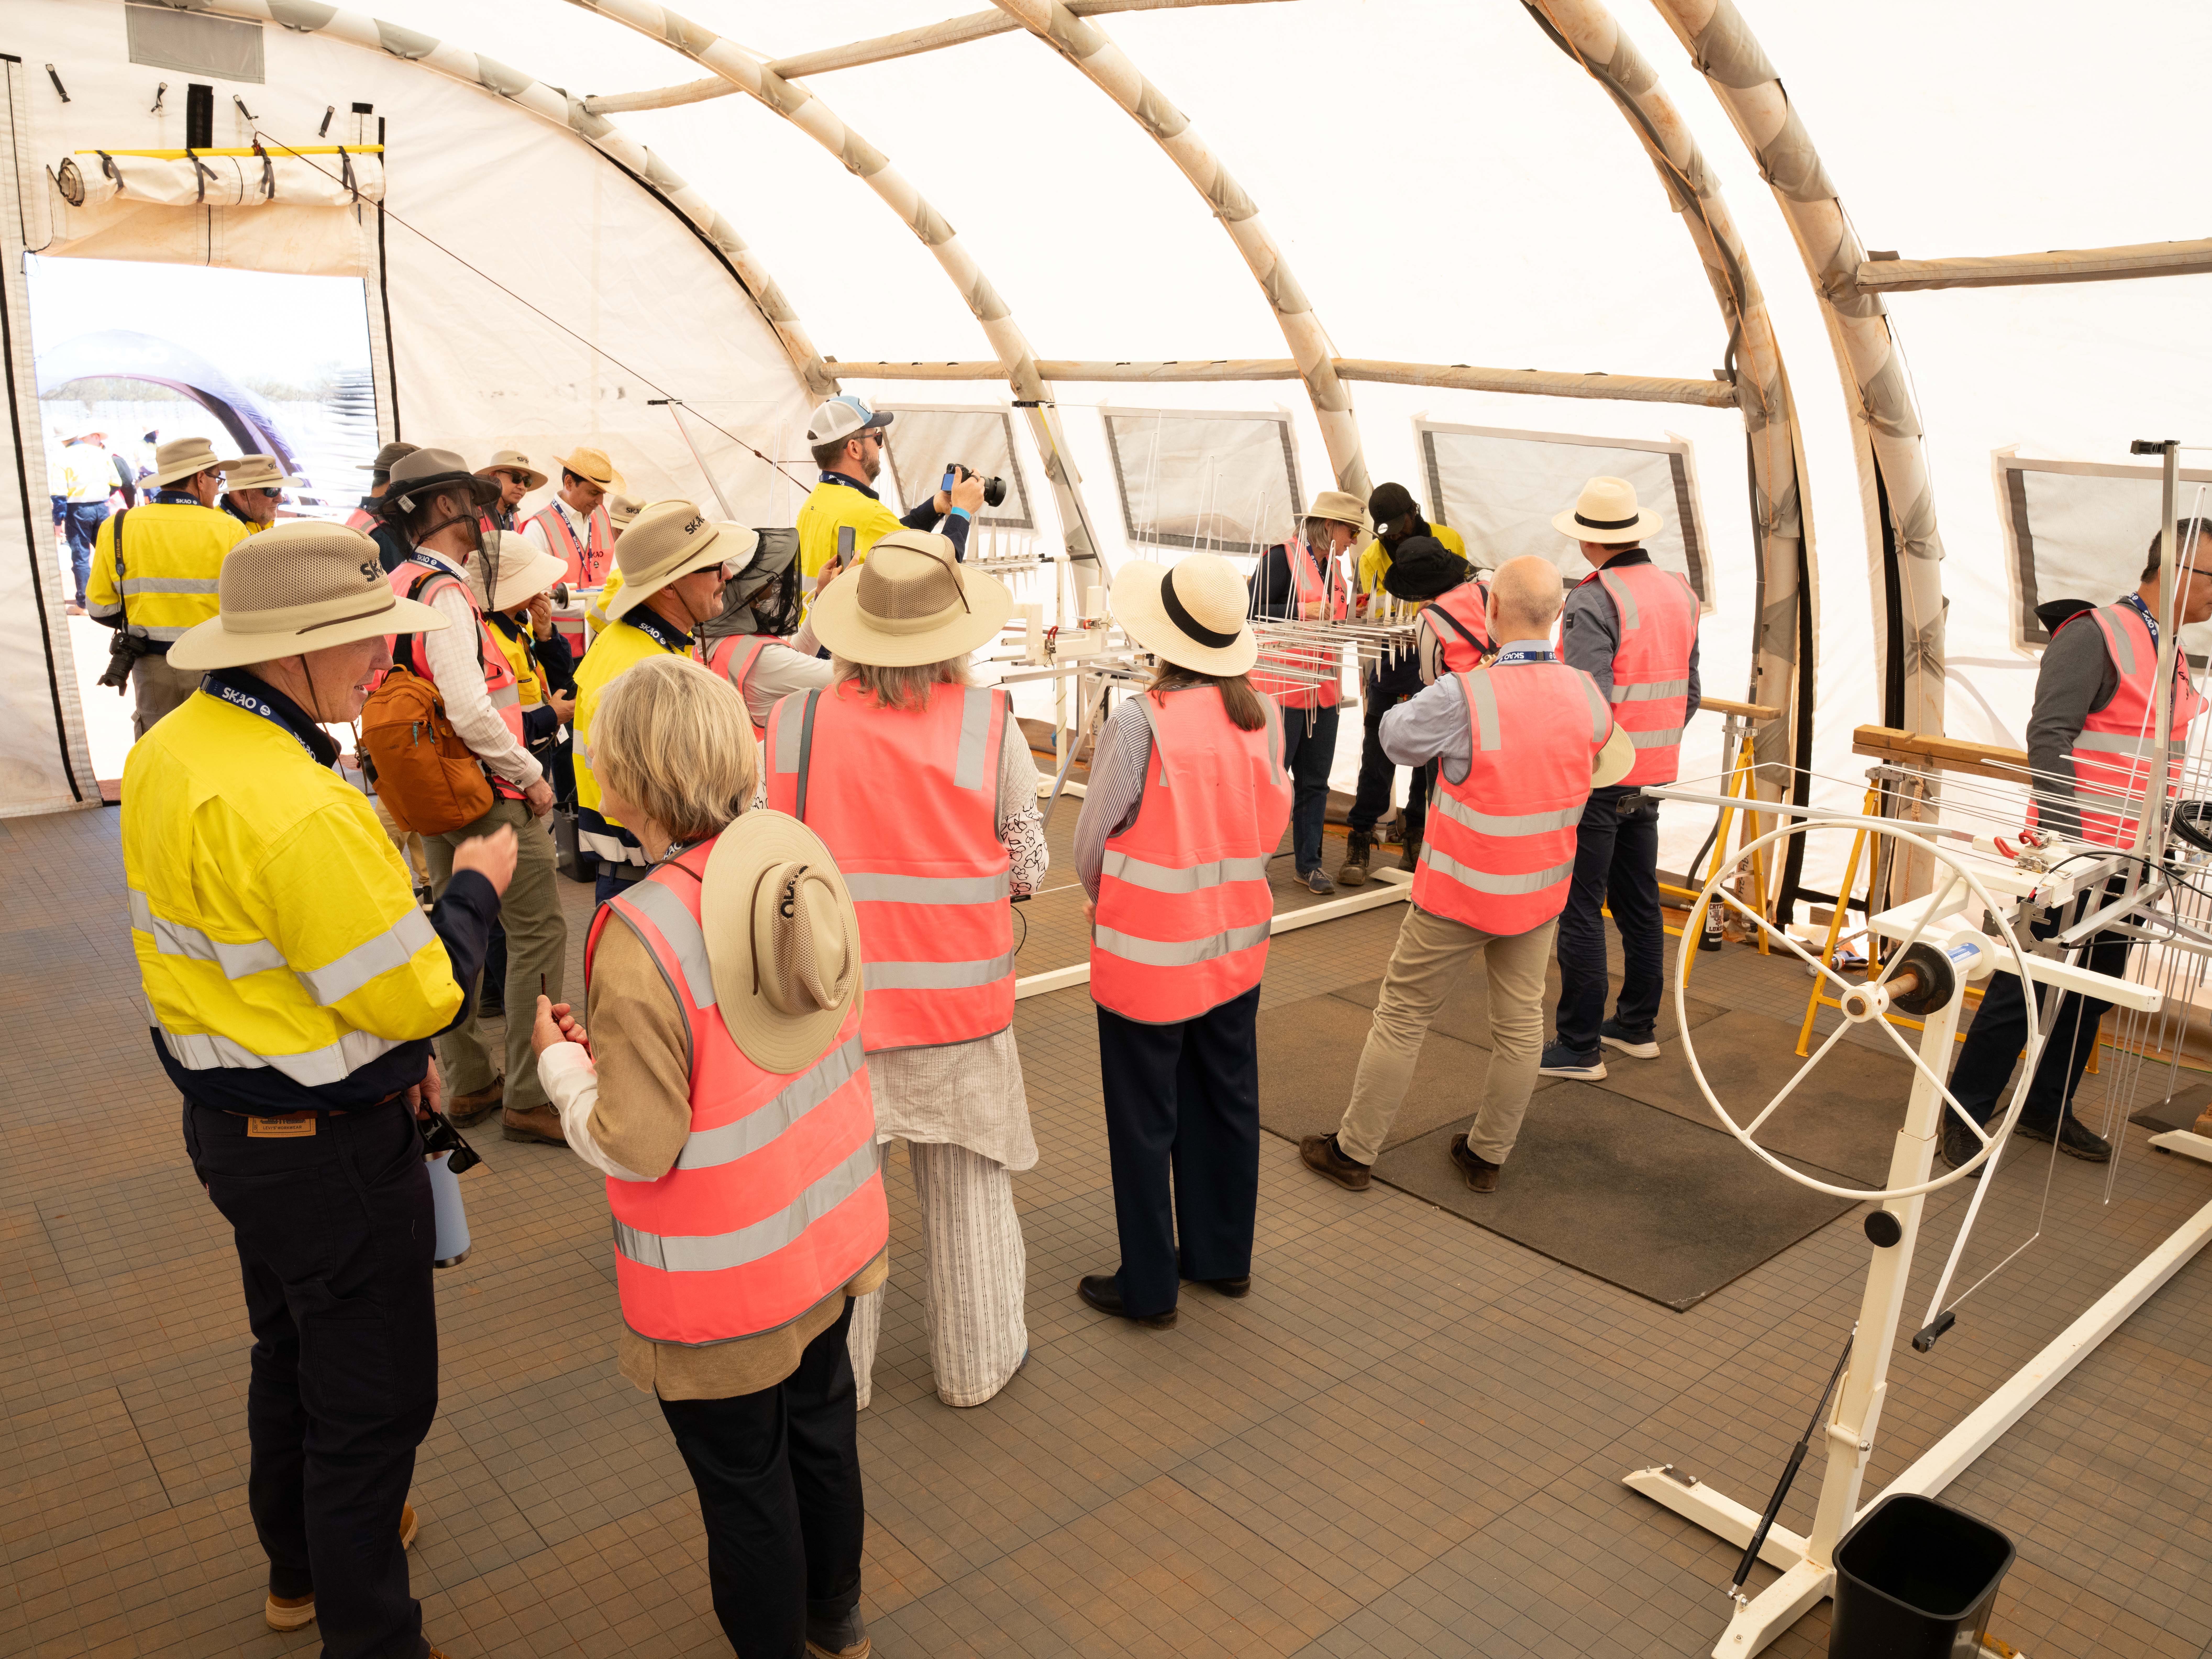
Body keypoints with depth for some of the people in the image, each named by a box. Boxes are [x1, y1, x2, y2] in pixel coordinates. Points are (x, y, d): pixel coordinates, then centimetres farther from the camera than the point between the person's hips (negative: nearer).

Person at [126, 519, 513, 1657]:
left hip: (227, 1117, 10)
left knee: (291, 1352, 29)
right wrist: (475, 888, -8)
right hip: (328, 1152, -10)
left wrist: (372, 1047, 12)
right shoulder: (299, 808, -32)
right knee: (372, 1401, 9)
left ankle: (300, 1564, 51)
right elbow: (420, 997, -26)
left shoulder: (171, 749, 0)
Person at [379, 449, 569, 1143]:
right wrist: (530, 774, -16)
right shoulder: (444, 593, -19)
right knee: (539, 930, -3)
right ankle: (528, 1098, 2)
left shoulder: (397, 587, 10)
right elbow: (470, 711, -28)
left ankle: (469, 1083, 29)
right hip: (489, 795, -10)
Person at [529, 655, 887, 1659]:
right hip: (832, 1231, 7)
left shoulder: (643, 936, -29)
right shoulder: (803, 863, -10)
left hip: (721, 1277, -7)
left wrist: (560, 1059, -5)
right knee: (821, 1425, 27)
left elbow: (636, 1147, -23)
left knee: (744, 1482, 16)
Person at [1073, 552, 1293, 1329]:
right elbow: (1267, 829, 2)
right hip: (1236, 945, 6)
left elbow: (1092, 842, -11)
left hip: (1148, 956, -5)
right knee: (1226, 1104, 19)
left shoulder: (1139, 723, -21)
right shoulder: (1263, 717, -6)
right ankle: (1223, 1257, 35)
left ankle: (1148, 1287, 22)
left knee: (1145, 1124, 9)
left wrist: (1100, 900, 9)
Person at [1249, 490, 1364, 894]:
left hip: (1323, 691, 8)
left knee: (1315, 780, 11)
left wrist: (1351, 613, 6)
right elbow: (1255, 614, -14)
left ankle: (1308, 861, 21)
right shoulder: (1281, 557, -9)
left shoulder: (1335, 566, 15)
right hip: (1281, 689, -7)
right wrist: (1302, 612, -22)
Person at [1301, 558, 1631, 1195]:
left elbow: (1398, 735, -7)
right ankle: (1487, 1155, 30)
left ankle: (1355, 1150, 21)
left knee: (1402, 1016, 9)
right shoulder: (1589, 697, -7)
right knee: (1520, 1022, 16)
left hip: (1459, 894, -4)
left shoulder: (1463, 697, -25)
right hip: (1542, 892, 5)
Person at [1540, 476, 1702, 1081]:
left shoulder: (1594, 602, -18)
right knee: (1638, 902, 18)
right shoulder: (1680, 593, 8)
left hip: (1597, 777, -8)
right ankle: (1637, 1027, 30)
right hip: (1651, 777, 8)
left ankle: (1579, 1047, 5)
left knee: (1580, 911, -1)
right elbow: (1688, 693, 13)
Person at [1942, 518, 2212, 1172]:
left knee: (2093, 990, 15)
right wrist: (2066, 840, -23)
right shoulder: (2095, 635, -12)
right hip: (2074, 849, -9)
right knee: (2025, 988, -3)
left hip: (2128, 858, 9)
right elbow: (2049, 735, -19)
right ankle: (1964, 1113, 8)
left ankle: (2047, 1108, 28)